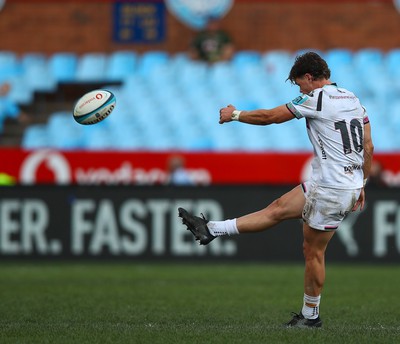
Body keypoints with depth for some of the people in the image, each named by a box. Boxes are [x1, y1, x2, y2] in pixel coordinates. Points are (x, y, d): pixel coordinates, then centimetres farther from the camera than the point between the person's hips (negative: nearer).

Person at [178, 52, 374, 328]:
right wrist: (361, 185, 23)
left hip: (331, 189, -9)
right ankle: (211, 230, 14)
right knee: (278, 209, 10)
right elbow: (368, 147, 13)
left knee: (313, 251, 3)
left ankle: (311, 316, 13)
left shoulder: (317, 99, -13)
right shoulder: (354, 99, 10)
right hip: (352, 185, 9)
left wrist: (235, 115, 12)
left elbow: (269, 117, -3)